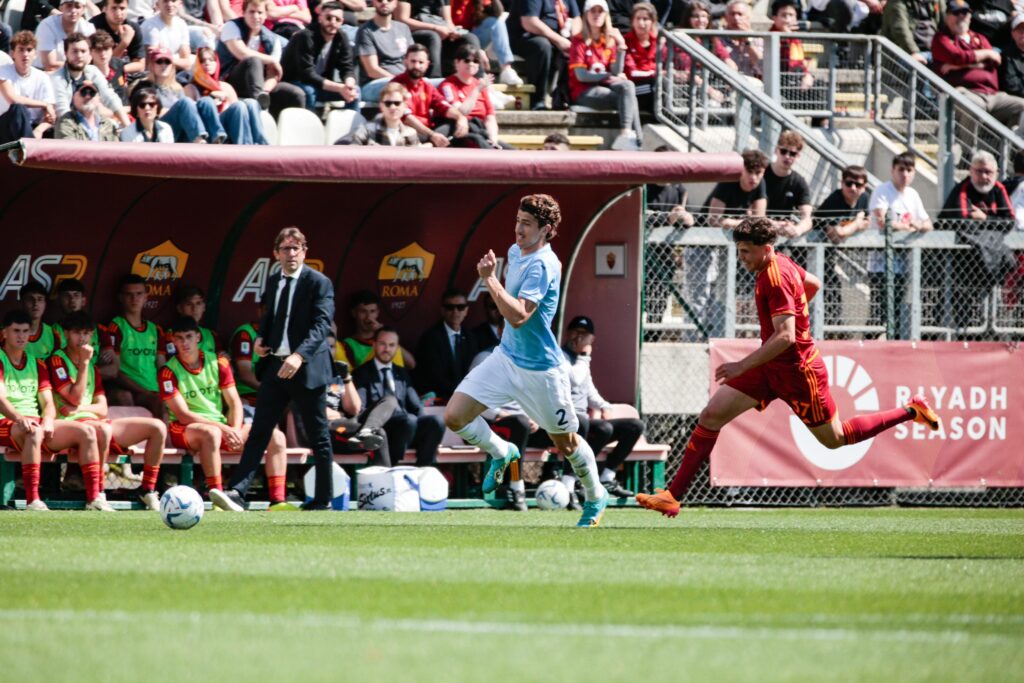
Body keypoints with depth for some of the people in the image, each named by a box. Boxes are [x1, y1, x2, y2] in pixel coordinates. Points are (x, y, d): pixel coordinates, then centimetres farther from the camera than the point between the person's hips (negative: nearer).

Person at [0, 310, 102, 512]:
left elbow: (48, 402, 11)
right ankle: (32, 501, -46)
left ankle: (94, 498, -17)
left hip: (37, 422, 6)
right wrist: (19, 419, -34)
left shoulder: (37, 365, 20)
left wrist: (48, 420, -13)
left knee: (86, 432, -13)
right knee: (33, 432, -41)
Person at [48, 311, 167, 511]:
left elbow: (102, 410, 13)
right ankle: (97, 494, -33)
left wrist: (81, 408, -8)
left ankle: (148, 491, -2)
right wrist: (84, 363, -11)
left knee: (157, 427, -3)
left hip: (95, 421, 8)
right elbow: (75, 398, -13)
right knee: (103, 429, -42)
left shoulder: (92, 367, 22)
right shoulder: (57, 361, 0)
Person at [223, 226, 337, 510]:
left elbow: (322, 324, -19)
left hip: (307, 367, -6)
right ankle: (237, 491, -5)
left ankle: (323, 499, 11)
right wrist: (261, 339, 5)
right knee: (259, 431, 0)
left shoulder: (319, 283, -8)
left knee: (318, 437, 4)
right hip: (274, 364, 6)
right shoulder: (273, 282, 13)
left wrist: (300, 354, -33)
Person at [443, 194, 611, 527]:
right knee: (454, 416, -7)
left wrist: (489, 278, -32)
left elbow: (518, 316, -35)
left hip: (541, 370, -7)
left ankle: (595, 497, 36)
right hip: (506, 358, 7)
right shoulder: (515, 252, 3)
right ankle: (501, 453, 21)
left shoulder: (542, 265, -24)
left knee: (566, 444, 10)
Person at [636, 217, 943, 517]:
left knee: (835, 439, 8)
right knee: (711, 416, -2)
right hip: (771, 368, 9)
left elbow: (785, 337, -32)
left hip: (797, 370, -9)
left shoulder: (776, 278, -25)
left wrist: (742, 366, -31)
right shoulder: (781, 263, 2)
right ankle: (673, 495, -2)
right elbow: (814, 284, 21)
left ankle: (912, 410, 24)